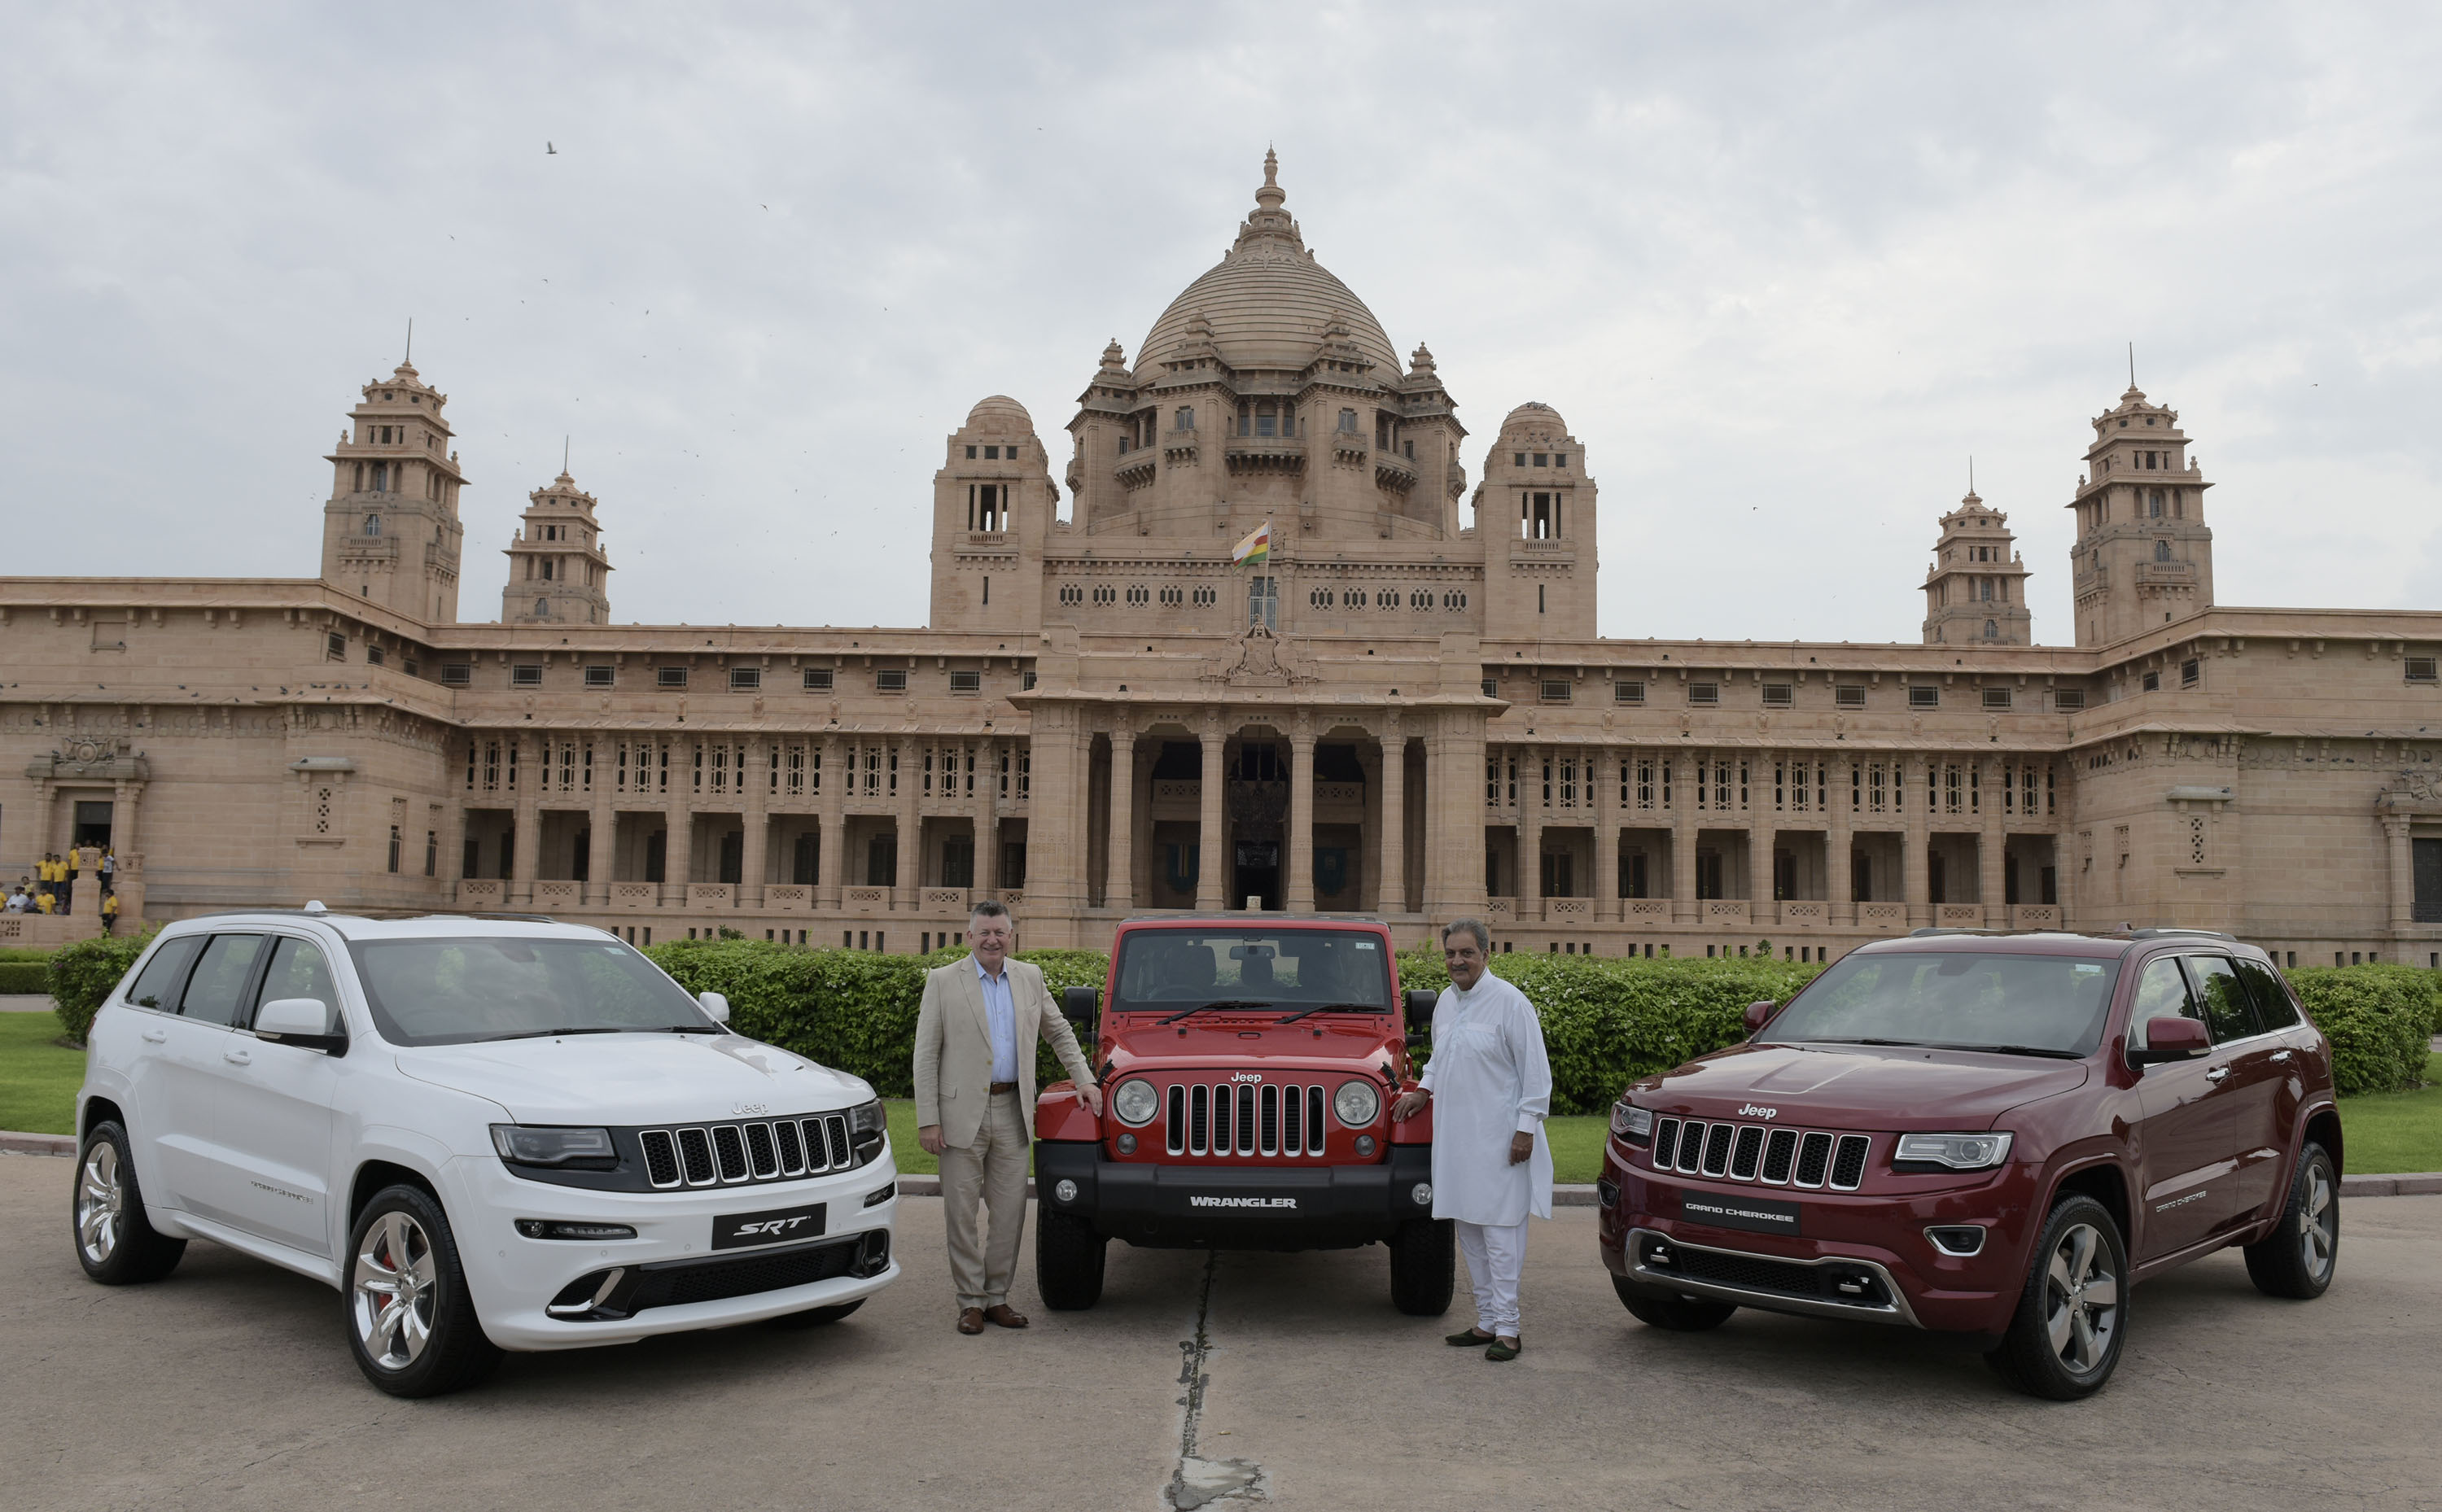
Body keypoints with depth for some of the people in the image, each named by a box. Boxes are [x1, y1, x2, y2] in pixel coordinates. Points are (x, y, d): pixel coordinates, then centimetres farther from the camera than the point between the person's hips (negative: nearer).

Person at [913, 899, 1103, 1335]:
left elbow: (1059, 1032, 21)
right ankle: (970, 1301, 13)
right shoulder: (943, 981, -2)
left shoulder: (1030, 977, 9)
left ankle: (996, 1296, 17)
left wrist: (1085, 1080, 10)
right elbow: (926, 1055, -4)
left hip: (1011, 1112, 3)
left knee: (1010, 1213, 5)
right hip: (962, 1114, -3)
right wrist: (928, 1120, -10)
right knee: (961, 1213, 2)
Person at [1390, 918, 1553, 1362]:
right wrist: (1423, 1090, 13)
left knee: (1500, 1229, -6)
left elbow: (1536, 1070, -10)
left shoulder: (1510, 1002, -11)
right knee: (1468, 1229, 12)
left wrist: (1527, 1127, -14)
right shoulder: (1446, 1001, 11)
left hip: (1498, 1139, -7)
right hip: (1454, 1136, 8)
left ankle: (1507, 1328, 0)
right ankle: (1486, 1321, 21)